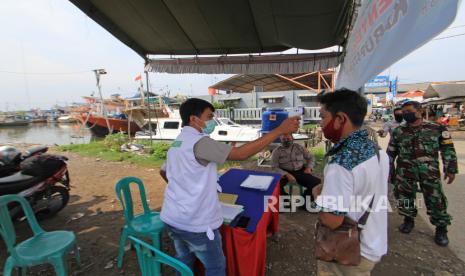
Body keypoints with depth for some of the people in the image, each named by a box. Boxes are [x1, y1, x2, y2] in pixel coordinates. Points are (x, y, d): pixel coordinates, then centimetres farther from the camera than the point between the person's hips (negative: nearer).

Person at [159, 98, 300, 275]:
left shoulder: (176, 143, 8)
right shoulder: (199, 141, -22)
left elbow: (163, 172, 22)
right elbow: (241, 153, -28)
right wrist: (280, 130, -25)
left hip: (172, 218, 9)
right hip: (196, 222, -8)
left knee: (184, 260, 27)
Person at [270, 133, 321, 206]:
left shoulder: (299, 147, 8)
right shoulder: (277, 151, -1)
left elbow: (311, 157, 17)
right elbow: (274, 167, -7)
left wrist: (309, 167, -3)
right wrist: (287, 174, -21)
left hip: (300, 172, 2)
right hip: (285, 173, -2)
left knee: (317, 182, -21)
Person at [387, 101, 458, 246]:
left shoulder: (437, 129, 2)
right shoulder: (398, 131, 5)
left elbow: (448, 149, 6)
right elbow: (391, 153, 10)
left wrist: (450, 169, 1)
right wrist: (390, 170, 9)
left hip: (429, 171, -1)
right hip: (405, 171, 2)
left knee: (435, 199, 3)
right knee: (404, 195, 7)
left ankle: (441, 228, 21)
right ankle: (408, 219, 28)